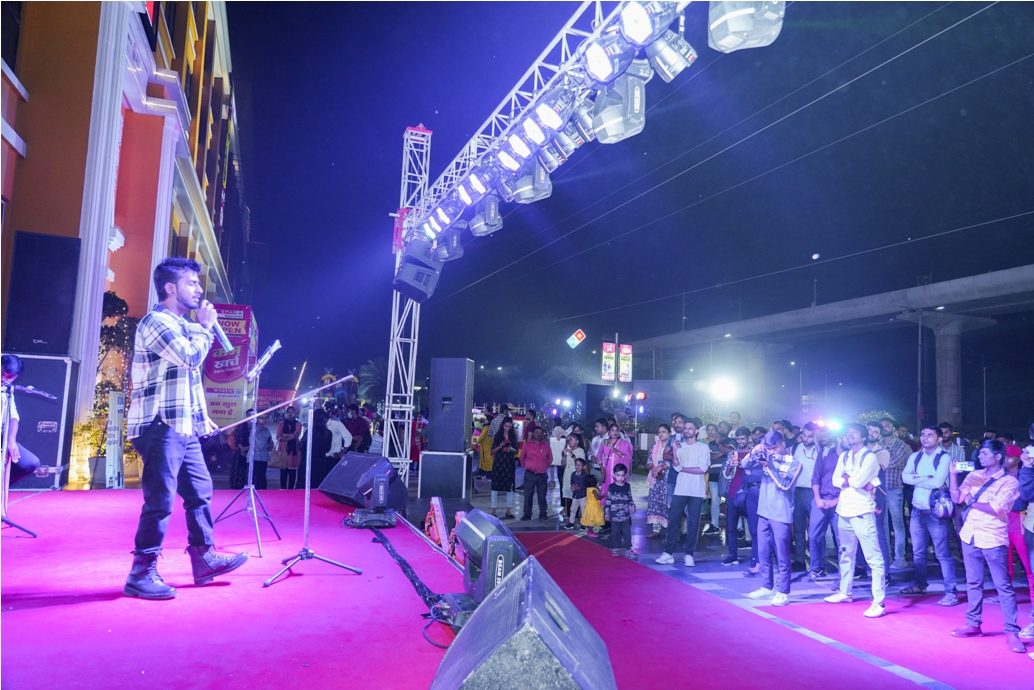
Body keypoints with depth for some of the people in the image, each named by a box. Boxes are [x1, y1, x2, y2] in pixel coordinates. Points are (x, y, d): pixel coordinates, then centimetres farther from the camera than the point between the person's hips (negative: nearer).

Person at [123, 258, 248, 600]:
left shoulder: (182, 325, 20)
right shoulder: (156, 321, -10)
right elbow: (191, 357, -23)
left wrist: (202, 417, 21)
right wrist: (205, 326, -7)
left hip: (184, 427, 10)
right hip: (160, 427, -9)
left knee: (199, 492, 11)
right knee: (160, 501, -7)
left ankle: (204, 559, 20)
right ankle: (141, 574, 4)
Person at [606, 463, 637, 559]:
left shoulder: (627, 486, 4)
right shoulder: (611, 487, -2)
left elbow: (630, 499, 11)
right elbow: (608, 500, 0)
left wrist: (632, 506, -6)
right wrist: (607, 512, -1)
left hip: (626, 515, 1)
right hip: (614, 515, -1)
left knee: (627, 532, 4)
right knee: (615, 532, 7)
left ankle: (628, 549, 13)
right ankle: (615, 548, 20)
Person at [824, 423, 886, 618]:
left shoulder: (870, 457, -7)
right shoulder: (843, 456, 13)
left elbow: (859, 480, -18)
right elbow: (835, 480, 3)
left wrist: (846, 478, 0)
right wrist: (853, 481, -11)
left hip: (862, 512, -8)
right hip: (844, 511, 8)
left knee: (874, 558, -7)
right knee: (846, 554, 20)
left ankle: (878, 602, -6)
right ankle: (844, 592, 33)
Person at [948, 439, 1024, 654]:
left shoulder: (1010, 482, -8)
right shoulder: (974, 475, 8)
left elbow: (995, 508, -18)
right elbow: (956, 498, 4)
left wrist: (971, 502, -7)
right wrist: (953, 474, -5)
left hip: (993, 539, -5)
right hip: (970, 536, 6)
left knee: (1003, 586, -1)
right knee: (973, 583, 13)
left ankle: (1012, 632, 3)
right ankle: (973, 624, 22)